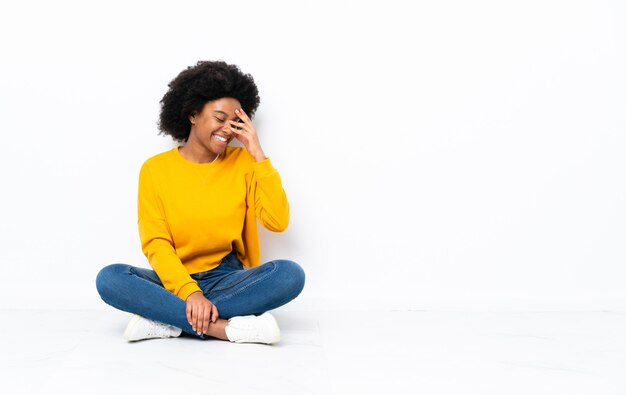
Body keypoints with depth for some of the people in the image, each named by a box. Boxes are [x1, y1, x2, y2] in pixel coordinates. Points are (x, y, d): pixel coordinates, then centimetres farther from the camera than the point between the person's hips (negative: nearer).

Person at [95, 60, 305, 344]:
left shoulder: (242, 162, 3)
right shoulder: (156, 169, 0)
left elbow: (277, 221, -7)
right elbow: (156, 244, -7)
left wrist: (257, 155, -9)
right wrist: (189, 292, -24)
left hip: (228, 279, 1)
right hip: (176, 281, -1)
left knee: (290, 274, -28)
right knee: (110, 279, -27)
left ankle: (166, 320, -27)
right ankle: (225, 328, -32)